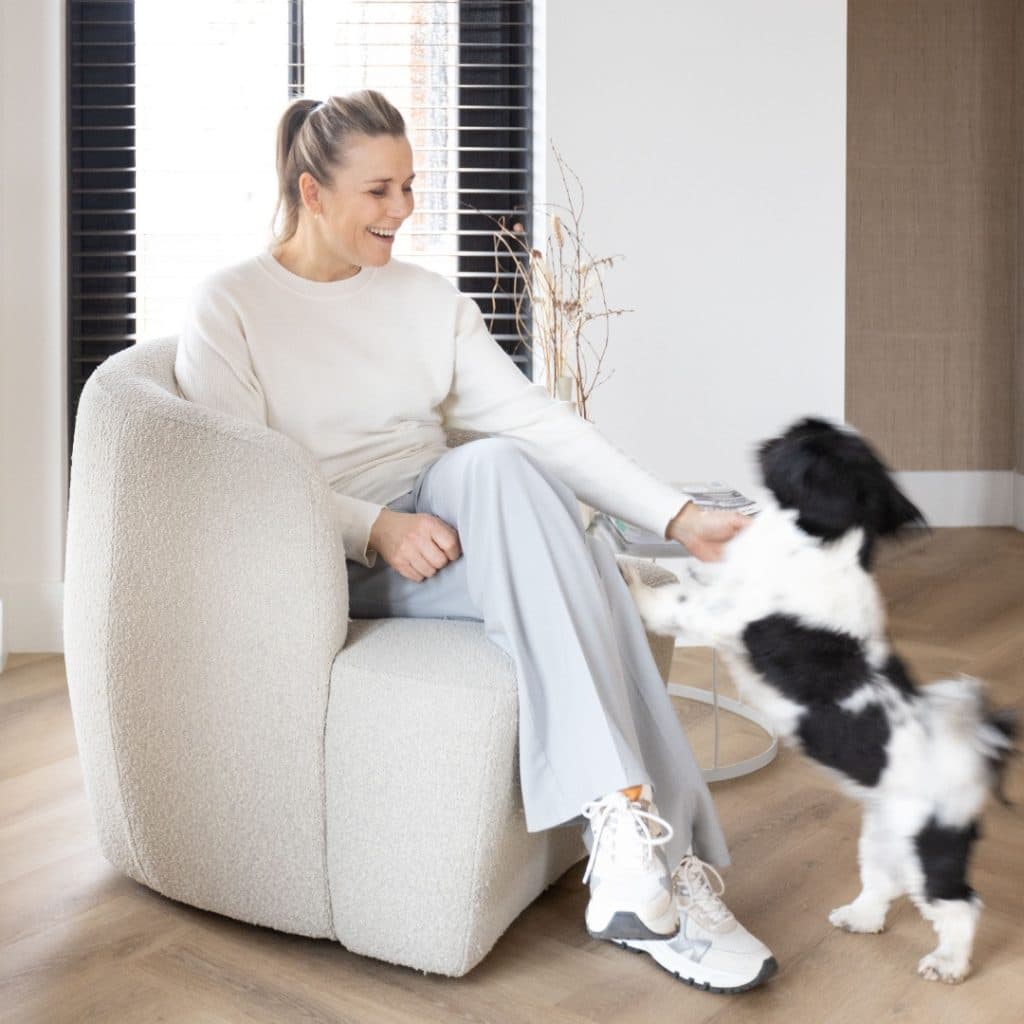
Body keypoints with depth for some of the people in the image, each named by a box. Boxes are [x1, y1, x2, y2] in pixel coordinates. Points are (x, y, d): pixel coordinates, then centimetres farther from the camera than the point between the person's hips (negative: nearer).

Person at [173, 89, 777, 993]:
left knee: (498, 463, -32)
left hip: (446, 527, 4)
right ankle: (661, 857, -40)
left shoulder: (429, 298, 15)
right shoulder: (227, 308, 4)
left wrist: (677, 514, -9)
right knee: (500, 466, -32)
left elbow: (536, 418, 3)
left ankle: (634, 856, -36)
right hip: (334, 568, -4)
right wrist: (377, 527, -22)